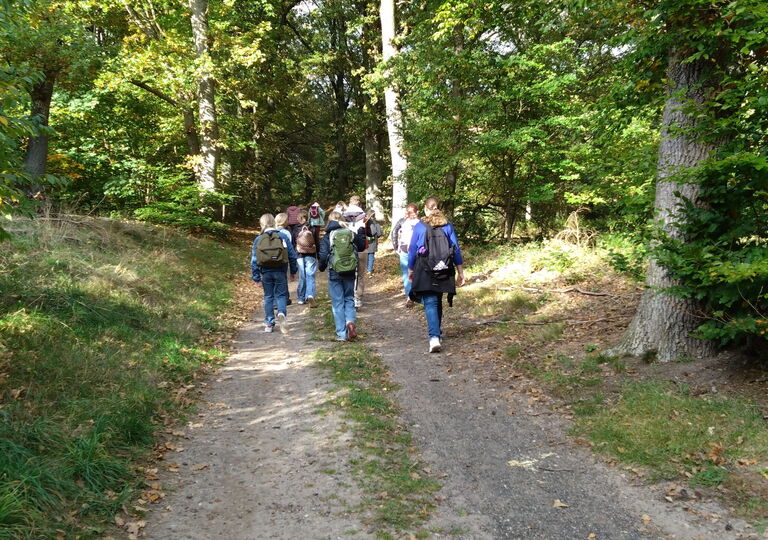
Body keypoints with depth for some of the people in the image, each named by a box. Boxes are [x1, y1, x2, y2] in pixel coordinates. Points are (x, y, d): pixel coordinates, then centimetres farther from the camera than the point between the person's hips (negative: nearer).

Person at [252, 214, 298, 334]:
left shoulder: (258, 240, 1)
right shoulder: (283, 237, -1)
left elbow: (254, 260, 1)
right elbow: (292, 255, 1)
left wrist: (256, 277, 6)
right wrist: (293, 271, 12)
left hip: (266, 273, 1)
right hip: (280, 272, -1)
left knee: (268, 297, 13)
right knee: (281, 295, 8)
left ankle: (269, 324, 15)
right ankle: (282, 313, -22)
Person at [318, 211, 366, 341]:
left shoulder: (327, 236, -6)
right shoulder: (351, 233, 1)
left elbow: (323, 256, -8)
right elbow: (362, 246, 15)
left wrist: (321, 267, 10)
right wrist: (361, 233, 27)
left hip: (334, 273, -2)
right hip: (350, 272, 2)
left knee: (337, 302, 5)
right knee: (349, 299, 17)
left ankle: (341, 334, 4)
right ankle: (350, 321, -11)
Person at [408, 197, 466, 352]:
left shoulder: (419, 227, -1)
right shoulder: (448, 226, 4)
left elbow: (412, 250, 3)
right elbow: (456, 249, 5)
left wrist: (410, 270, 15)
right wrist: (460, 271, 10)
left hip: (425, 271, -3)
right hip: (444, 272, 3)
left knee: (430, 303, -6)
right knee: (438, 301, 21)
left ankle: (434, 337, -23)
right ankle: (437, 331, 35)